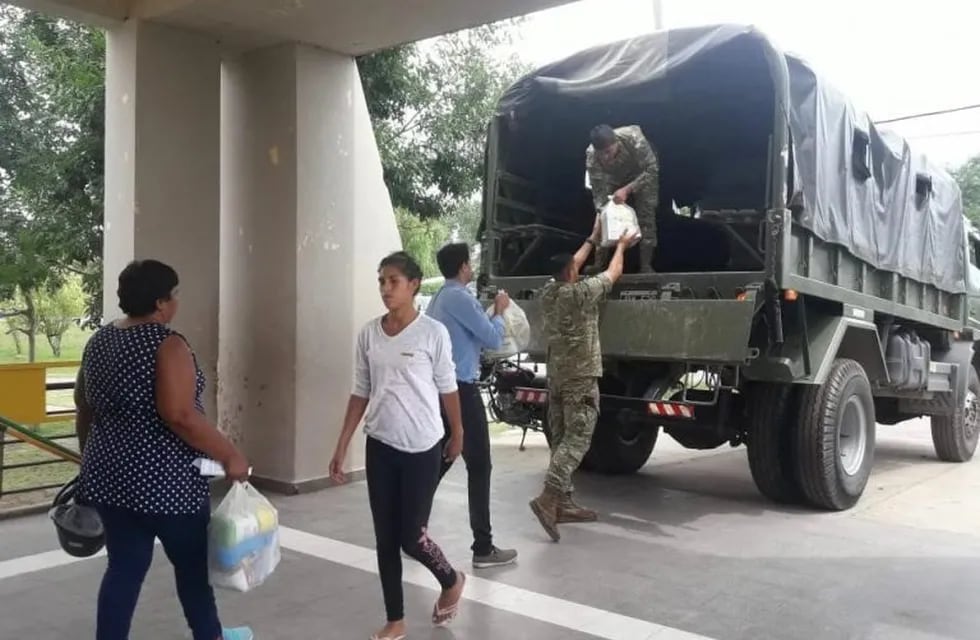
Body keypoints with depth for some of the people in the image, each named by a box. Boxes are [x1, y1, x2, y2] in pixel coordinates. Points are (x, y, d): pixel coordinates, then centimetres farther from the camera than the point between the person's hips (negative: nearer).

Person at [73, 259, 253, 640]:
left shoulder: (99, 342, 8)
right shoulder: (167, 345, -17)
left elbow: (85, 409, 16)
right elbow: (179, 415, -26)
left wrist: (92, 461, 27)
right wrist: (229, 455, -19)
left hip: (110, 476, 7)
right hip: (164, 481, -7)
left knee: (124, 568, 13)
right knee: (192, 563, 13)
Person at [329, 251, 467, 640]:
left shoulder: (433, 333, -10)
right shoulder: (368, 334, 1)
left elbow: (447, 388, 1)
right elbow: (360, 394, 7)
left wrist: (457, 433, 12)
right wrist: (341, 447, 6)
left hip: (422, 448, -4)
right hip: (380, 447, 4)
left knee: (411, 538, 1)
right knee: (386, 539, 9)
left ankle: (452, 581, 33)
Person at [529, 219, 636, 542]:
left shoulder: (547, 292, 7)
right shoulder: (581, 293, -12)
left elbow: (571, 263, 24)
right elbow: (614, 273, 4)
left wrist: (593, 239, 33)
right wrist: (621, 245, 21)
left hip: (555, 376, 8)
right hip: (581, 378, -8)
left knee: (561, 439, 10)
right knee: (577, 439, -9)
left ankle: (563, 501, 15)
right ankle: (548, 498, -20)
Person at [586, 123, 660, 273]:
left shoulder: (634, 138, -41)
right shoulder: (591, 155, -34)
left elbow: (652, 169, -33)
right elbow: (599, 192, -28)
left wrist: (627, 189, -42)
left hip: (643, 174, -2)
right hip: (615, 178, 2)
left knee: (646, 217, -9)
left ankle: (646, 266, 2)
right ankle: (599, 264, 7)